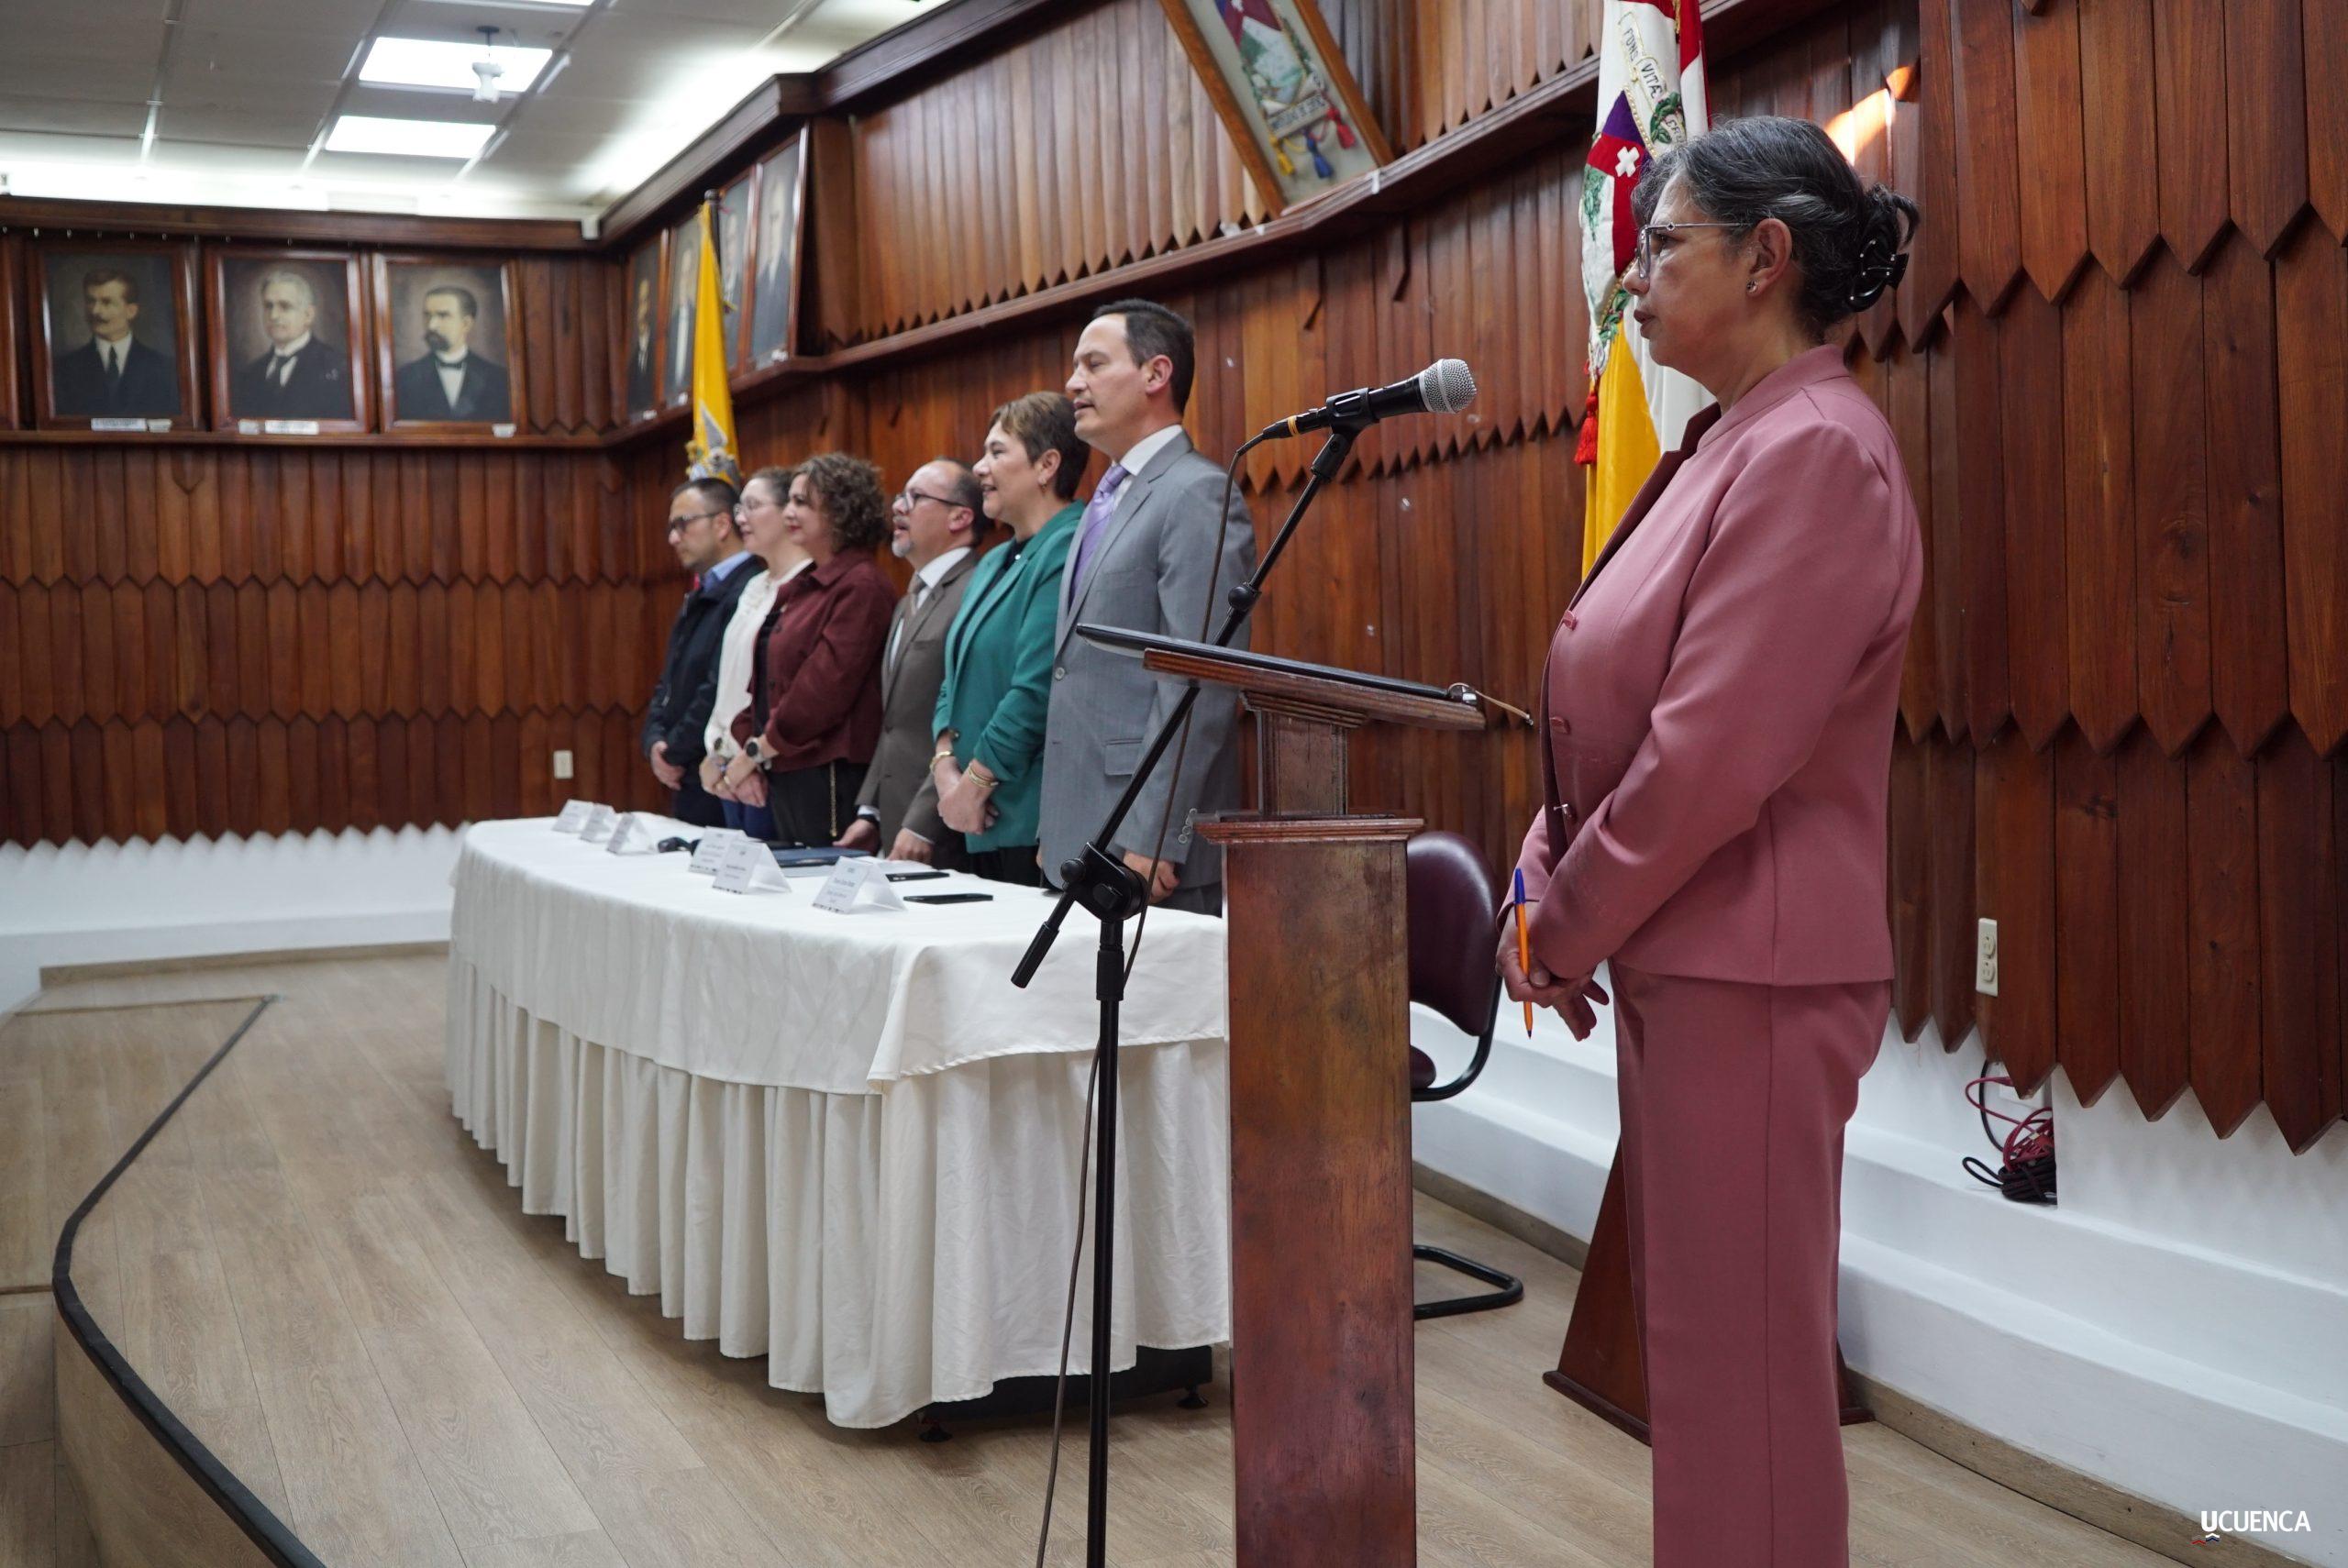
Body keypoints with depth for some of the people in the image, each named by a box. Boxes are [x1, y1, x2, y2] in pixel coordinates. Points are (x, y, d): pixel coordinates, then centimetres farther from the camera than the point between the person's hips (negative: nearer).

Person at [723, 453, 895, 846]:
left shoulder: (861, 587, -12)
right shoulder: (802, 586, 16)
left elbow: (825, 687, -18)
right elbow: (766, 682, 17)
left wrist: (755, 751, -10)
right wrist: (747, 752, 4)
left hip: (829, 778, -9)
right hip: (781, 777, 9)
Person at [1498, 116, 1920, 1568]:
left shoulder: (1815, 452, -16)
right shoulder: (1735, 446, 14)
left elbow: (1716, 754, -21)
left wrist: (1566, 924, -10)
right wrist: (1556, 875, 4)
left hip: (1749, 972, -9)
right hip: (1687, 959, 9)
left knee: (1742, 1356, 0)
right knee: (1700, 1339, 18)